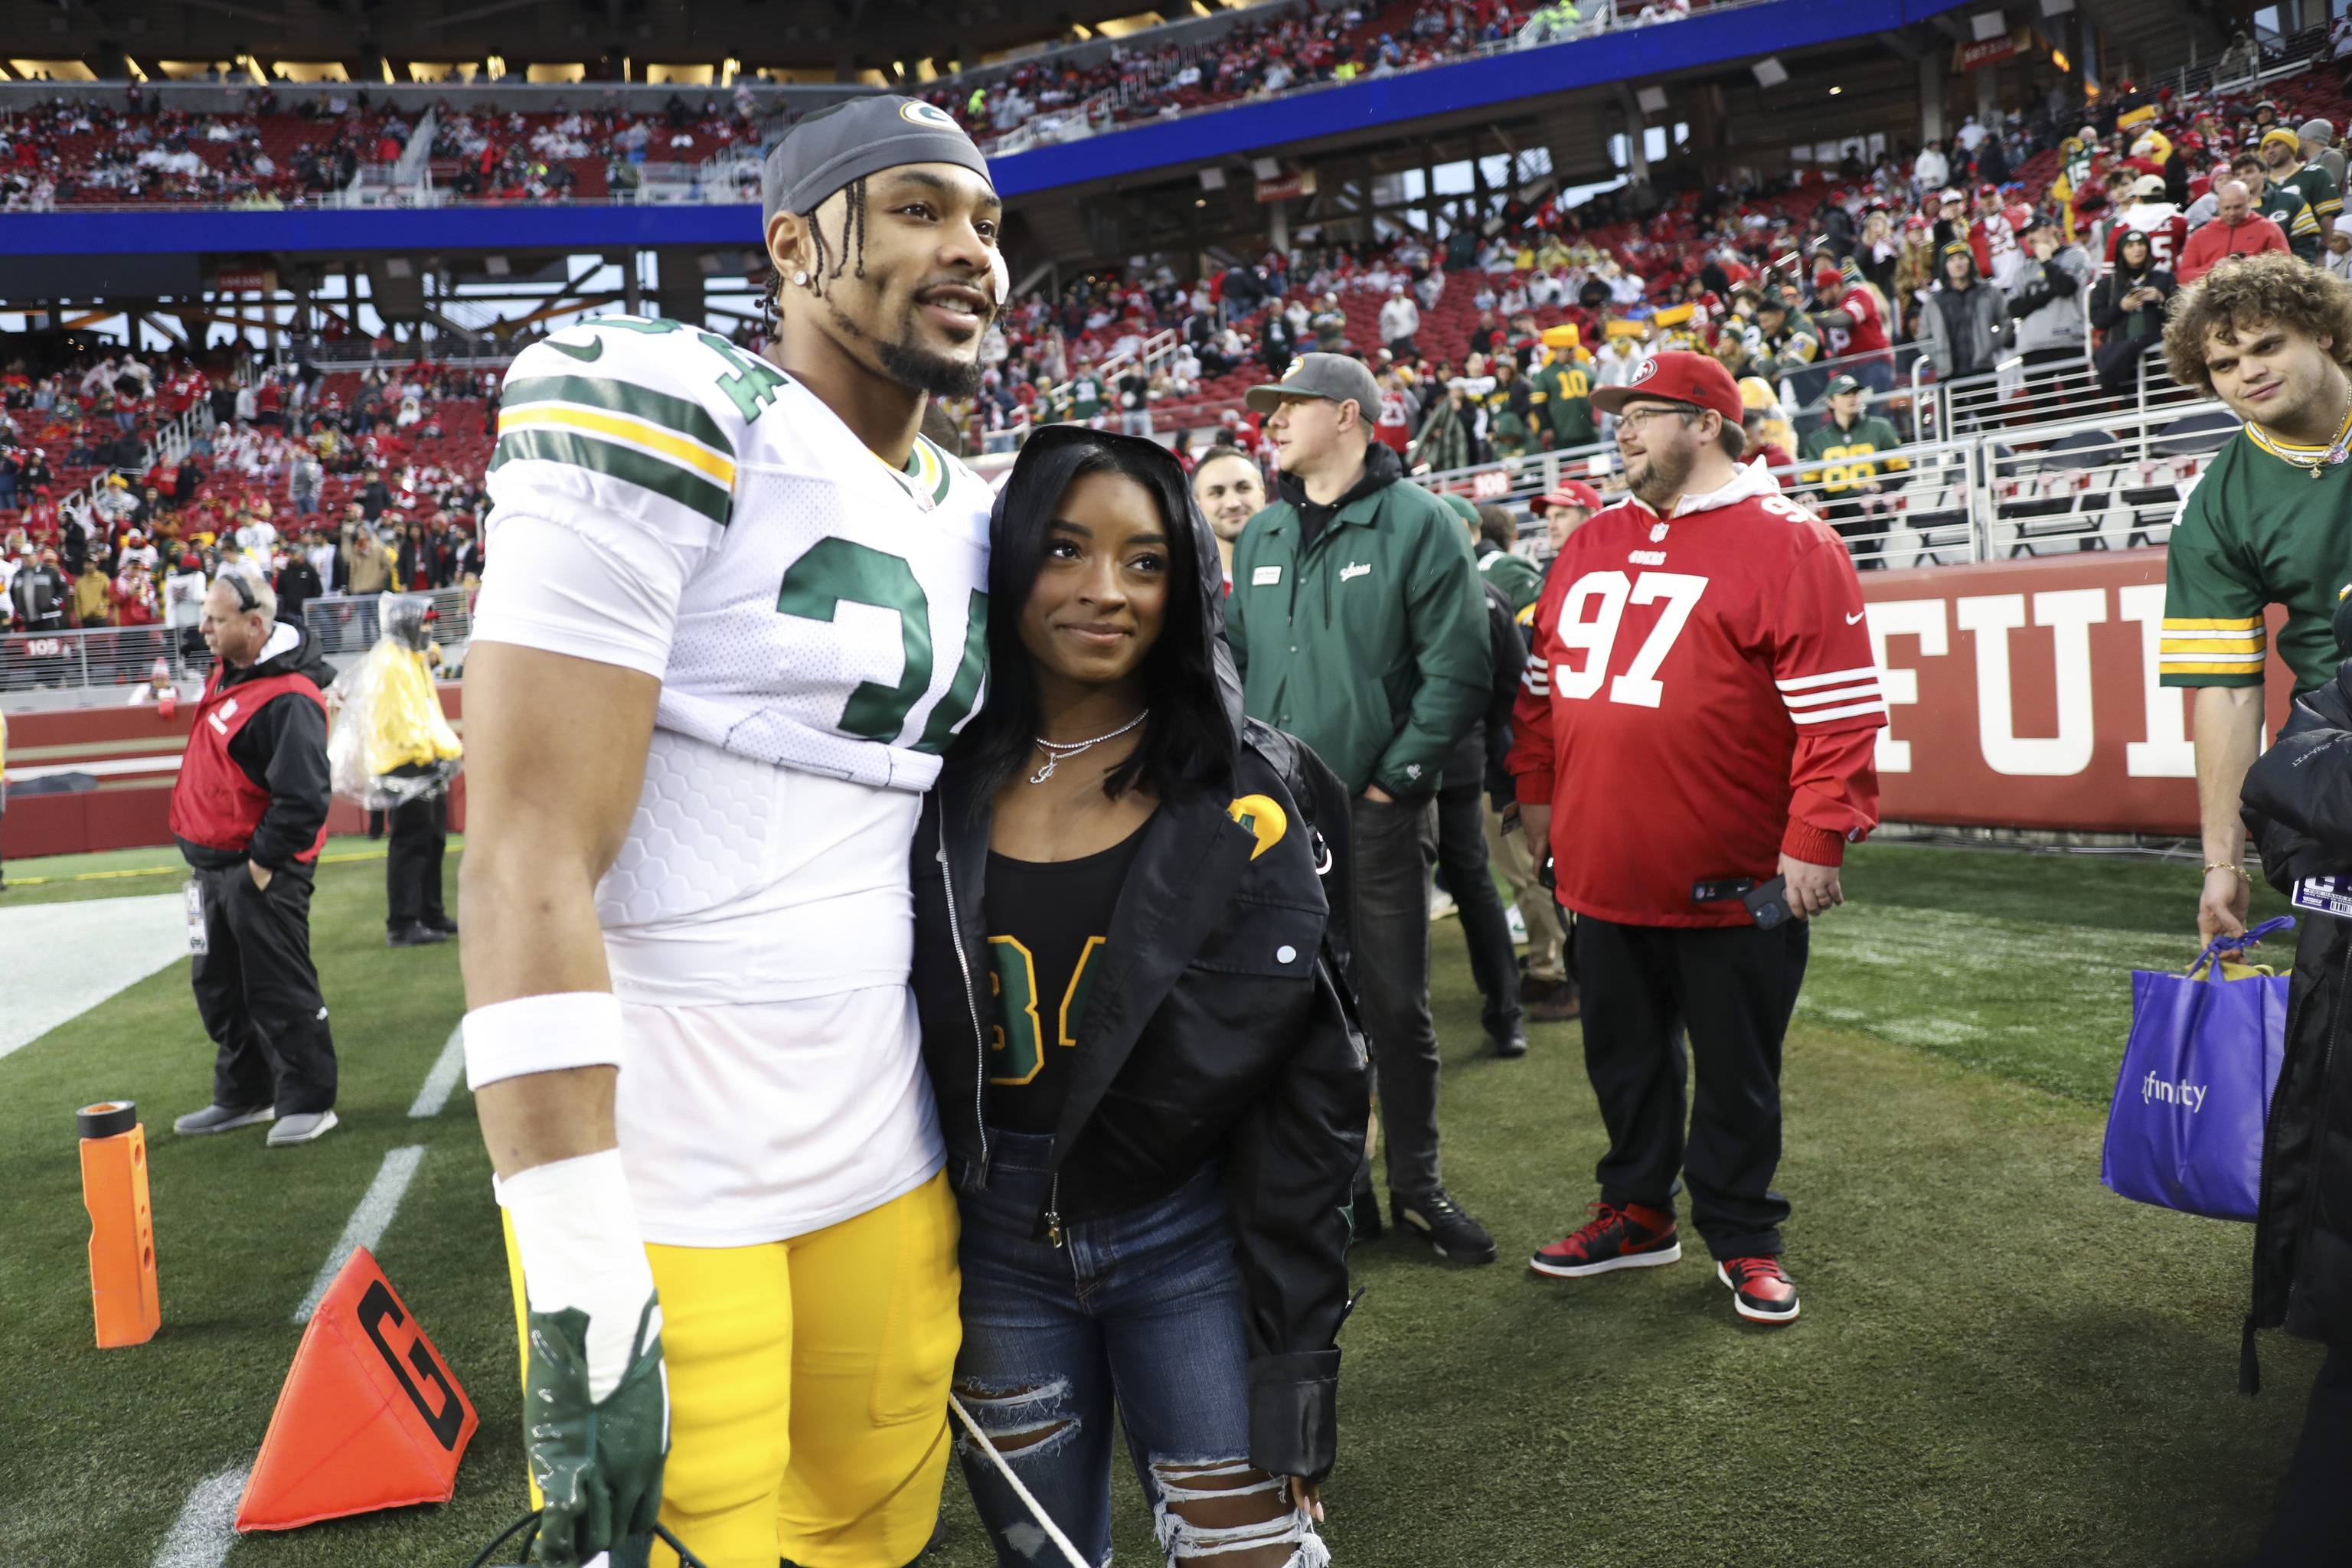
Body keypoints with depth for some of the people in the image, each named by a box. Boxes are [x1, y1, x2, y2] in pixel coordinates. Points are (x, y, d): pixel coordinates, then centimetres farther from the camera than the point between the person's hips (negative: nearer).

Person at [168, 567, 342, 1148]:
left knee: (280, 991, -2)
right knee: (222, 990, 18)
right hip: (216, 864, 10)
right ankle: (245, 1096, 31)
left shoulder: (288, 698, -22)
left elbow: (303, 795, -25)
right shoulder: (226, 674, 10)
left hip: (262, 871, -10)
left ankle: (308, 1103, 9)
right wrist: (204, 850, 18)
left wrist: (263, 860, -20)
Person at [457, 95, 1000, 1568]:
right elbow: (530, 865, -19)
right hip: (663, 1179, -7)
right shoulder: (667, 419, -13)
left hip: (888, 1156, 7)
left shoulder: (970, 519, 11)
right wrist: (581, 1291, -21)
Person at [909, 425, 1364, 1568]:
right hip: (994, 1247, 3)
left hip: (1195, 1238, -2)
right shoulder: (941, 784, -2)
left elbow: (1310, 1084, -8)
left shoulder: (1251, 794, -9)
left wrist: (1295, 1347, -9)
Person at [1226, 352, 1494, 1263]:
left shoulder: (1417, 522, -4)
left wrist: (1395, 779, -10)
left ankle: (1418, 1187, 20)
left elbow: (1458, 668, -8)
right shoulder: (1260, 537, 13)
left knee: (1396, 1006, 3)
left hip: (1376, 812, -4)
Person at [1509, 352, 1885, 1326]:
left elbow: (1839, 705, -13)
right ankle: (1637, 1212, 34)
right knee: (1623, 1053, 17)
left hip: (1734, 881, -6)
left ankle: (1741, 1237, 26)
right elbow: (1544, 677, 19)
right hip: (1603, 869, 6)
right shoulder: (1590, 546, 11)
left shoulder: (1788, 545, -8)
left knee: (1736, 1069, 9)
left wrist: (1817, 840, -16)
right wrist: (1536, 791, 16)